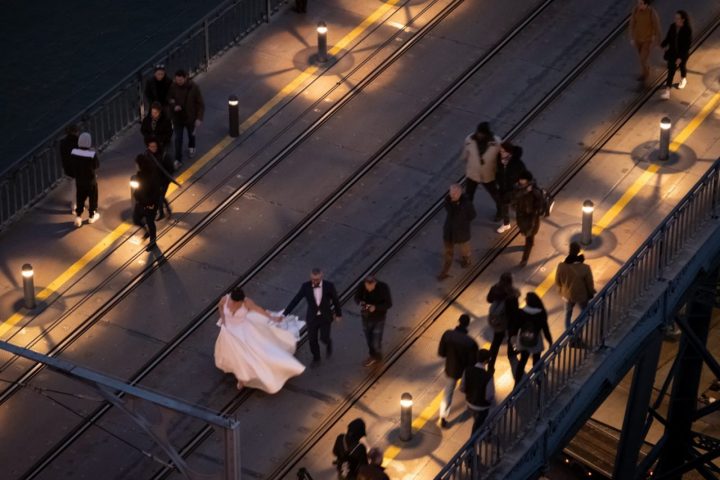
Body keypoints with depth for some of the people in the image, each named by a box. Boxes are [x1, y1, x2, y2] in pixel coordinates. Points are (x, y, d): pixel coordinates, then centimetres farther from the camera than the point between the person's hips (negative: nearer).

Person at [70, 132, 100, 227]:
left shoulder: (73, 152, -16)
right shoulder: (92, 154, -28)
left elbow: (71, 164, -3)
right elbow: (97, 166, -13)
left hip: (79, 179, 3)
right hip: (91, 180, -3)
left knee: (80, 198, 20)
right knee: (93, 197, 19)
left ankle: (78, 217, 16)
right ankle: (92, 216, 33)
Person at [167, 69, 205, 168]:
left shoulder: (194, 88, -23)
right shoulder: (173, 87, -17)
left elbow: (200, 104, -15)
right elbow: (169, 99, -1)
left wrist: (199, 118, -18)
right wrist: (174, 106, -22)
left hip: (190, 117, 0)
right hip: (177, 117, 0)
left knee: (191, 134, 26)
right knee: (178, 139, 4)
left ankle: (191, 147, 56)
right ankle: (178, 160, 14)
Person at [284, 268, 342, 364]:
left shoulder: (329, 286, -20)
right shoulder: (306, 286, -18)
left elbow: (335, 300, -5)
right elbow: (295, 300, -16)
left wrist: (338, 314, 8)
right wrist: (284, 314, -19)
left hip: (325, 317, -1)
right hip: (312, 317, 1)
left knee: (324, 338, -1)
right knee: (312, 340, 9)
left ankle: (328, 344, 37)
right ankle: (316, 357, 37)